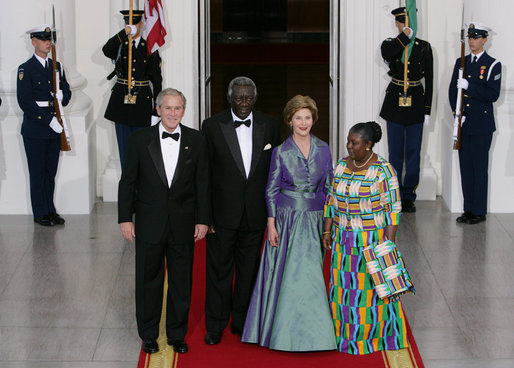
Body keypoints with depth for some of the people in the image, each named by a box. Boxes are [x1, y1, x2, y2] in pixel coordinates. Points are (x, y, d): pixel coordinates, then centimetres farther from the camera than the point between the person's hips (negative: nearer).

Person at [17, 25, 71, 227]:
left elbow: (67, 93, 16)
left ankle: (50, 210, 18)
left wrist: (62, 96, -9)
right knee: (38, 172, 0)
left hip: (54, 127, 5)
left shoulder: (57, 67, 12)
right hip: (35, 130, -5)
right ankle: (40, 213, 8)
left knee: (51, 171, 10)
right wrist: (48, 119, -17)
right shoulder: (26, 69, -7)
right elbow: (25, 102, -13)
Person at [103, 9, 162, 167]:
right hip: (121, 101, 1)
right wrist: (125, 33, -27)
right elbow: (106, 50, -20)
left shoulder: (150, 48, 4)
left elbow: (157, 80, 2)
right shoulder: (120, 46, 6)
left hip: (142, 102, -1)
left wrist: (156, 111, -3)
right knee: (124, 148, 5)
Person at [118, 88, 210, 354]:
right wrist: (125, 218, -5)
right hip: (149, 222, -1)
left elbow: (203, 183, 3)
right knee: (148, 279, 9)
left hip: (183, 224, 1)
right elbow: (127, 181, 0)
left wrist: (203, 220, -1)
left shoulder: (196, 140, 0)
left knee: (181, 281, 9)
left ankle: (177, 334, 24)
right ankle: (148, 334, 23)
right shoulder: (140, 139, -3)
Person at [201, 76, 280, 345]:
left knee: (248, 268, 12)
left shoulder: (269, 126, 3)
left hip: (255, 213, 2)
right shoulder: (212, 126, -4)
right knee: (219, 269, 5)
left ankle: (242, 321, 25)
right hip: (222, 212, -2)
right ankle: (215, 326, 16)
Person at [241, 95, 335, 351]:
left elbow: (328, 186, 10)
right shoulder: (280, 152, -3)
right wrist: (271, 225, -6)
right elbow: (271, 190, -1)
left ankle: (310, 330, 15)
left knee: (310, 274, 4)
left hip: (314, 220, 2)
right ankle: (286, 330, 12)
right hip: (287, 219, -2)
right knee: (287, 273, 1)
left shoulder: (323, 149, 4)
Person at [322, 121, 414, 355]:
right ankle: (347, 334, 20)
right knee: (345, 286, 9)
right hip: (344, 239, 5)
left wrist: (388, 242, -14)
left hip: (374, 238, -5)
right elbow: (331, 201, 12)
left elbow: (393, 208, -11)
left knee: (373, 287, 2)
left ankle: (374, 336, 15)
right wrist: (327, 231, 8)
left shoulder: (383, 170, -12)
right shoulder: (340, 166, 4)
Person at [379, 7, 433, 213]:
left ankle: (409, 196, 13)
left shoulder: (424, 47, 2)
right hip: (395, 102, -1)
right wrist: (406, 35, -26)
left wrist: (427, 110, -1)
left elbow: (429, 80, 3)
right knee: (395, 152, 4)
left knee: (414, 151, 4)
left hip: (416, 102, 1)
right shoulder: (391, 44, 1)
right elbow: (386, 54, -27)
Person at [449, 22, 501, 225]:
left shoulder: (492, 65, -3)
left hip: (482, 126, -5)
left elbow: (493, 94, -11)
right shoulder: (461, 62, 12)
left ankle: (479, 211, 5)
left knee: (480, 168, -2)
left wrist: (469, 86, -19)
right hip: (463, 125, 5)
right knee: (465, 168, 8)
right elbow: (452, 90, 12)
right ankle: (468, 209, 15)